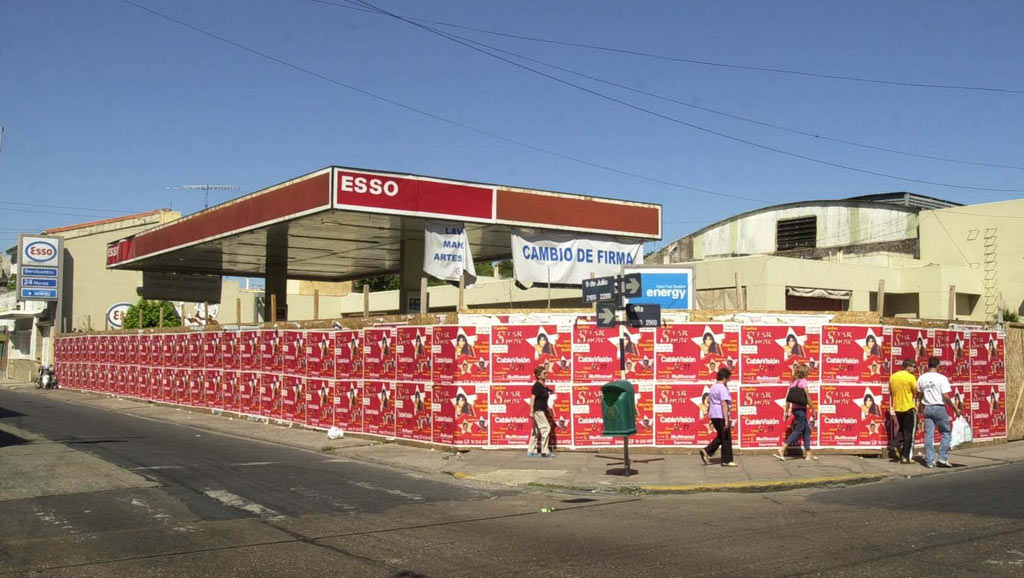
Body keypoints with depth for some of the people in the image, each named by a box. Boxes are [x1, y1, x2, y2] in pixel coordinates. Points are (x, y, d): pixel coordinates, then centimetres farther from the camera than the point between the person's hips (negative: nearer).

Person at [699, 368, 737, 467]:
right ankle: (727, 460, 6)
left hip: (713, 415, 9)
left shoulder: (713, 387, 15)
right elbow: (724, 404, -22)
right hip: (721, 415, -9)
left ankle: (706, 451, 8)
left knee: (720, 436, 18)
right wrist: (726, 419, -24)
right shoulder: (722, 388, -15)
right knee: (726, 438, 1)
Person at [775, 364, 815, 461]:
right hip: (801, 408, -8)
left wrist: (786, 412, 13)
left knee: (806, 429, 15)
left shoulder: (793, 382, 11)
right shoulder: (803, 381, -10)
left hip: (794, 408, 8)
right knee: (798, 431, -4)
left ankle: (808, 453, 18)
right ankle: (782, 450, -13)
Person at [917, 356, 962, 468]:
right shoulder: (941, 378, -10)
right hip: (939, 407, -4)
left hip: (927, 408, 4)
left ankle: (929, 461, 6)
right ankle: (943, 458, 3)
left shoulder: (922, 378, 5)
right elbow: (946, 397, -14)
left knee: (929, 435, 6)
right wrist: (955, 408, -4)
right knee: (945, 433, 9)